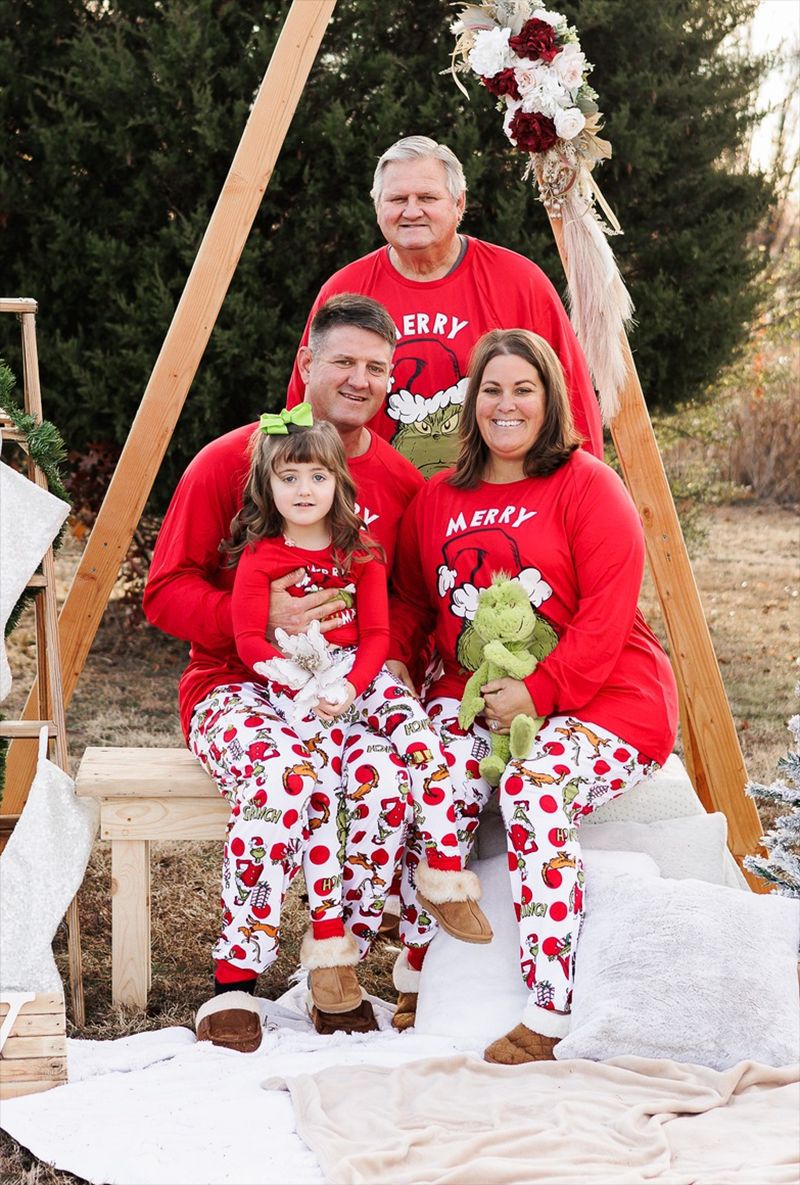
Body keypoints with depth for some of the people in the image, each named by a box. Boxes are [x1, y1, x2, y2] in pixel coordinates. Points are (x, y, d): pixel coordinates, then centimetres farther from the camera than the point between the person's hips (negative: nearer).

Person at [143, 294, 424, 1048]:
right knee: (281, 782, -35)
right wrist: (259, 619, -22)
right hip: (238, 683, -3)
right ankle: (235, 980, -16)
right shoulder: (230, 461, -3)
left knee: (387, 782, -30)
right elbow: (166, 591, -4)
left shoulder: (401, 483, 7)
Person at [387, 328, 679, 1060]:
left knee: (534, 789, -35)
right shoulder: (439, 499, 16)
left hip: (602, 698, -4)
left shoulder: (587, 486, -2)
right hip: (476, 695, 4)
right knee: (438, 780, -29)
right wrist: (388, 663, 1)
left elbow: (608, 614, -11)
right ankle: (416, 982, -13)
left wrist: (540, 691, -20)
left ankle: (545, 1015, -31)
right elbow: (412, 601, 23)